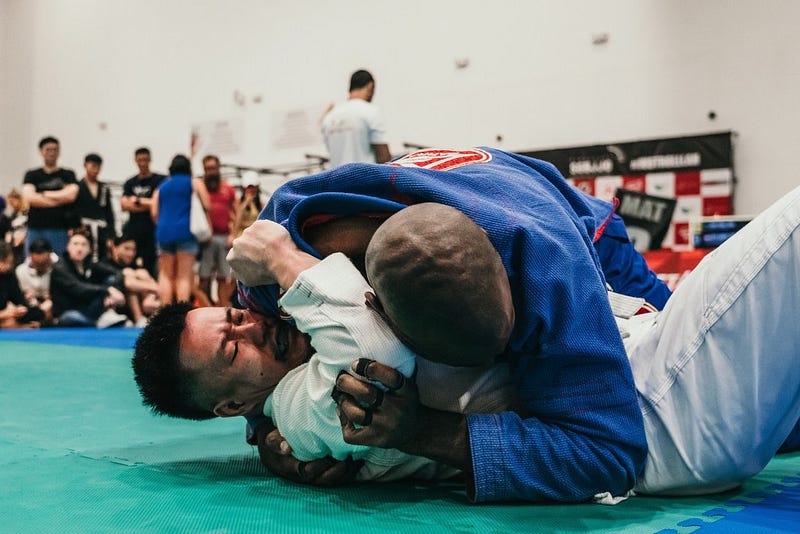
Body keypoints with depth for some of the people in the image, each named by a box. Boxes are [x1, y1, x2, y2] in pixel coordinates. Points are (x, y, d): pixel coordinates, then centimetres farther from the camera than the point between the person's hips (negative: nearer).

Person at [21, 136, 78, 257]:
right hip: (35, 229, 2)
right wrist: (60, 198, -5)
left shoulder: (68, 175, 8)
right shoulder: (31, 175, 12)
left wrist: (43, 194, 0)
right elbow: (29, 198, -4)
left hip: (60, 229, -1)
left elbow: (71, 195, -9)